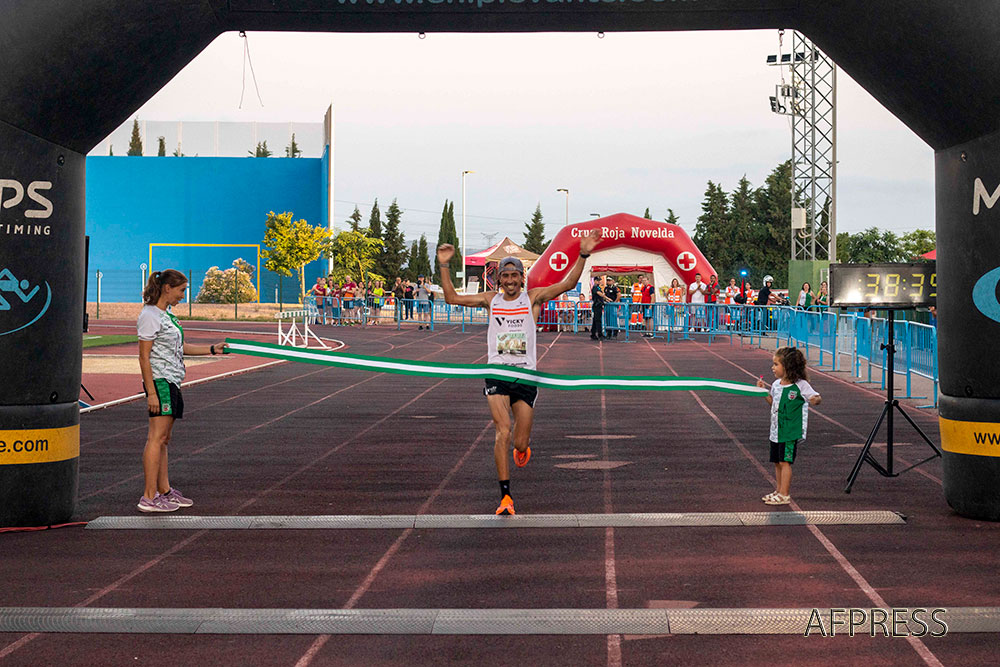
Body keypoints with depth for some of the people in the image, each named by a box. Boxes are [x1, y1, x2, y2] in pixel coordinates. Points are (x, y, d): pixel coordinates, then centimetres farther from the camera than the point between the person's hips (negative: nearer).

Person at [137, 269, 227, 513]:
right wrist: (151, 392, -19)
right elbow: (144, 357, -15)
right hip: (159, 382, -10)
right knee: (156, 438, -10)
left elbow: (179, 347, 24)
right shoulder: (149, 316, -12)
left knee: (163, 439, 12)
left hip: (172, 383, 10)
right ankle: (148, 498, -9)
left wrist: (212, 349, 19)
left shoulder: (166, 315, 16)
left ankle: (164, 490, 16)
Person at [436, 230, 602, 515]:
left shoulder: (533, 297, 5)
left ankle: (524, 445, 43)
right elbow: (452, 297, 12)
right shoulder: (491, 300, 9)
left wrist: (583, 255, -15)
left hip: (526, 376, 0)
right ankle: (505, 496, -11)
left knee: (520, 443, 3)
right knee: (503, 433, -16)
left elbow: (567, 284, -5)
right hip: (497, 374, 0)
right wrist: (444, 266, 4)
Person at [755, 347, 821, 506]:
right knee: (777, 462, 13)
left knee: (785, 462, -7)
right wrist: (764, 391, 9)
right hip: (776, 430, 7)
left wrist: (816, 400, -32)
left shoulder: (801, 385, -13)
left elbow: (816, 397, -9)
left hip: (791, 431, -7)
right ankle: (779, 491, 25)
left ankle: (784, 495, -1)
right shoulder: (776, 384, 7)